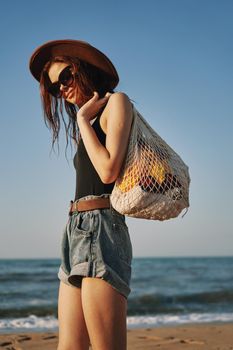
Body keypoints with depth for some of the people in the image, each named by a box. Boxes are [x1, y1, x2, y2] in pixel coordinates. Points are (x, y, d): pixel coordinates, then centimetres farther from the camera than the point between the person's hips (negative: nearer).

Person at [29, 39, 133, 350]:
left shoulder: (117, 102, 3)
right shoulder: (90, 126, 27)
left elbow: (108, 170, -11)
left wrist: (83, 119, -2)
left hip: (101, 230, -9)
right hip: (76, 231, 9)